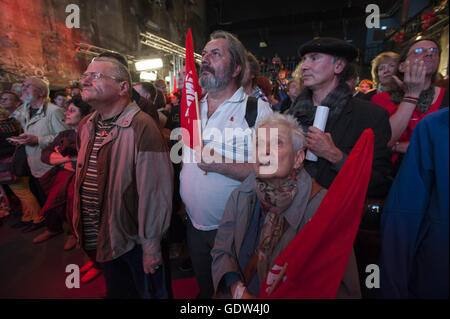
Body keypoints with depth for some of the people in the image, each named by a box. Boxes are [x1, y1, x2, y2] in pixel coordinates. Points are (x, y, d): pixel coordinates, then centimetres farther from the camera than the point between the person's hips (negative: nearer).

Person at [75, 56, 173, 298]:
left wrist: (151, 244, -18)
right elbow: (84, 176, 13)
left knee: (150, 291, 18)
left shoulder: (141, 127, -23)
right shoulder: (86, 126, 3)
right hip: (99, 240, 7)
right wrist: (81, 228, 16)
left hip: (135, 240, -7)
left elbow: (155, 191, -24)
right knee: (115, 290, 29)